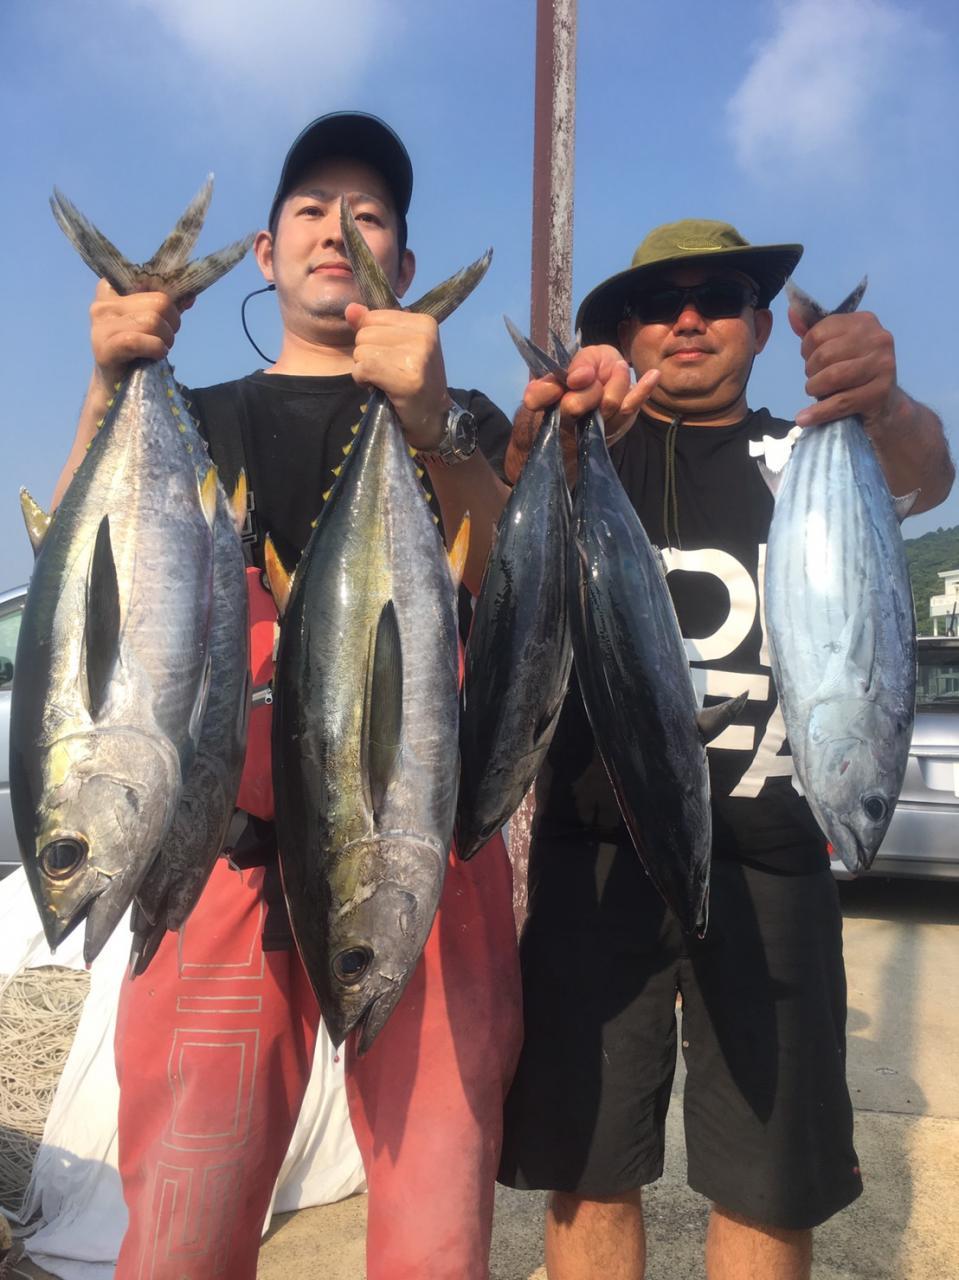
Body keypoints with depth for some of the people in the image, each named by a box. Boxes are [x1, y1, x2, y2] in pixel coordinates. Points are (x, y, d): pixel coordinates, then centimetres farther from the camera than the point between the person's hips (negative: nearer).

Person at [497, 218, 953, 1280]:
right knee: (588, 1170, 5)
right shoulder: (588, 447, 10)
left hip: (769, 860, 1)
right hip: (597, 846, 0)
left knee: (772, 1188, 7)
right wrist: (534, 430, -31)